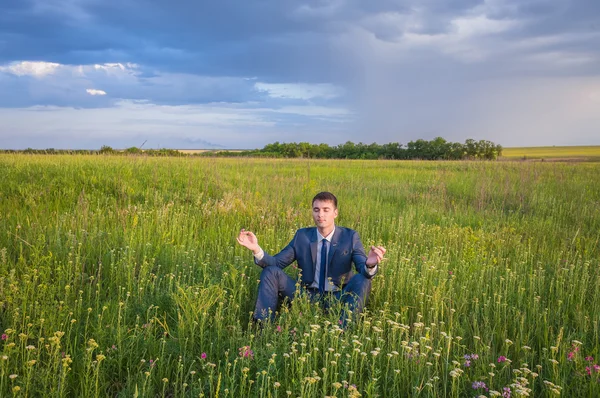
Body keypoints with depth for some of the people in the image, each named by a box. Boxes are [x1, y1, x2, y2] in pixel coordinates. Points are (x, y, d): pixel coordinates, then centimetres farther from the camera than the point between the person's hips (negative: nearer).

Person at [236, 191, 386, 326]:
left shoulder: (350, 237, -2)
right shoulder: (302, 236, 5)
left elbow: (363, 269, -14)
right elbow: (276, 262, 0)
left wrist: (370, 265, -40)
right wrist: (256, 249, -20)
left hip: (338, 298, -2)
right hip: (308, 296, 2)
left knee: (362, 280, -29)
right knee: (270, 272, -11)